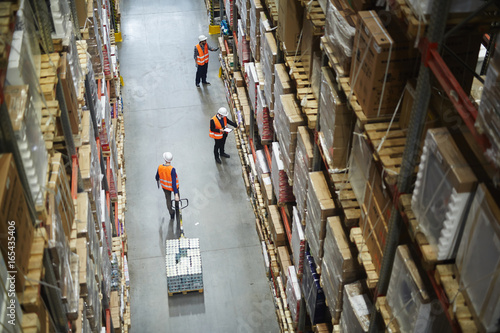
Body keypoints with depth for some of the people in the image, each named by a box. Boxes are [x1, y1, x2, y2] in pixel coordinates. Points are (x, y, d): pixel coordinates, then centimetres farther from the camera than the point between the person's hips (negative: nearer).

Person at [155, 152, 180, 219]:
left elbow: (157, 177, -4)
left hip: (164, 185, 3)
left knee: (168, 200, 24)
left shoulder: (160, 167, -23)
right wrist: (176, 194, -30)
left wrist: (157, 181, 21)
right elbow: (174, 182, -35)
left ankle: (171, 214, 39)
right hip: (173, 186, -3)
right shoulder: (172, 169, -37)